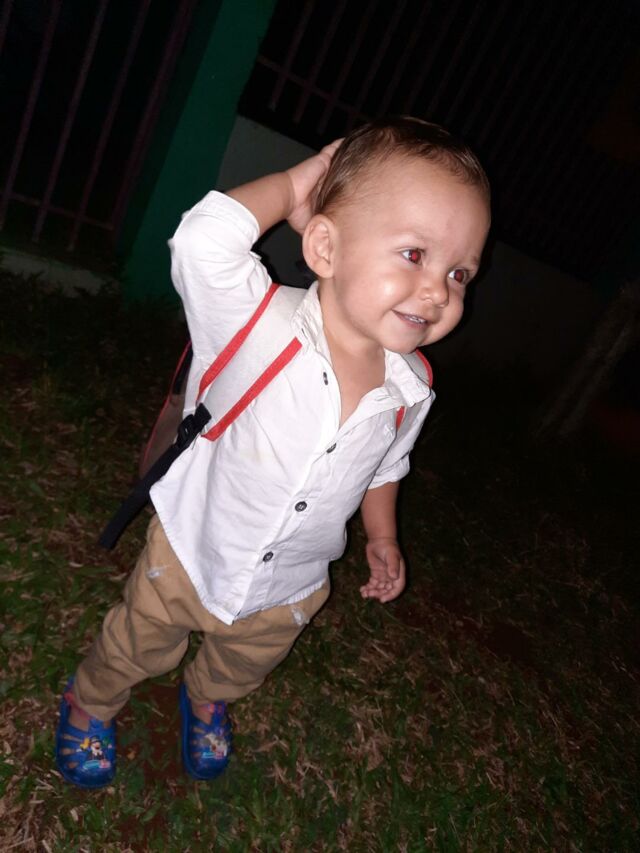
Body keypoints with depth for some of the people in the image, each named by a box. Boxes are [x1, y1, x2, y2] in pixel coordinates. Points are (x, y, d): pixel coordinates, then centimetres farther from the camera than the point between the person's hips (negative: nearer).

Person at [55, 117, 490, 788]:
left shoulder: (409, 393, -16)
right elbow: (204, 242, -49)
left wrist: (381, 538, 9)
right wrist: (292, 185, -36)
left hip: (288, 593, 4)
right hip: (190, 556, -3)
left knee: (241, 666, 32)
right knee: (135, 646, 24)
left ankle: (204, 702, 69)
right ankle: (90, 703, 60)